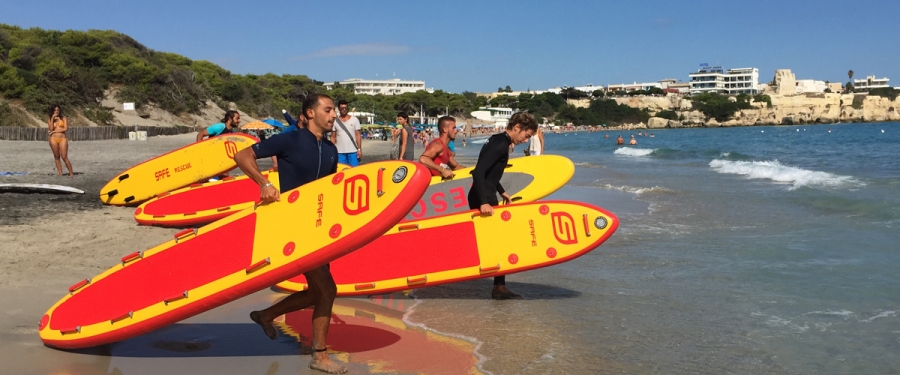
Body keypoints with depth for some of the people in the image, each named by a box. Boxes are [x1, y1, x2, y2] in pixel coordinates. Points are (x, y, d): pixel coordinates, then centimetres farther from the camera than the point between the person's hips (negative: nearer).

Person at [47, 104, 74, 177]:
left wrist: (54, 131, -4)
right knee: (57, 157, 4)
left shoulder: (64, 118, 7)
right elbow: (51, 129, -5)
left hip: (62, 139, -2)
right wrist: (52, 118, -5)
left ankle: (71, 173, -5)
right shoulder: (50, 120, 12)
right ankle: (60, 174, 5)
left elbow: (66, 129, -4)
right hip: (53, 139, 2)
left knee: (64, 157, -9)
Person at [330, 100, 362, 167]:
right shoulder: (335, 121, 6)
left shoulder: (354, 120, 3)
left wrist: (359, 149, -5)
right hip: (340, 152, 1)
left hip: (353, 151, -1)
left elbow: (358, 135, 2)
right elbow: (333, 137, 8)